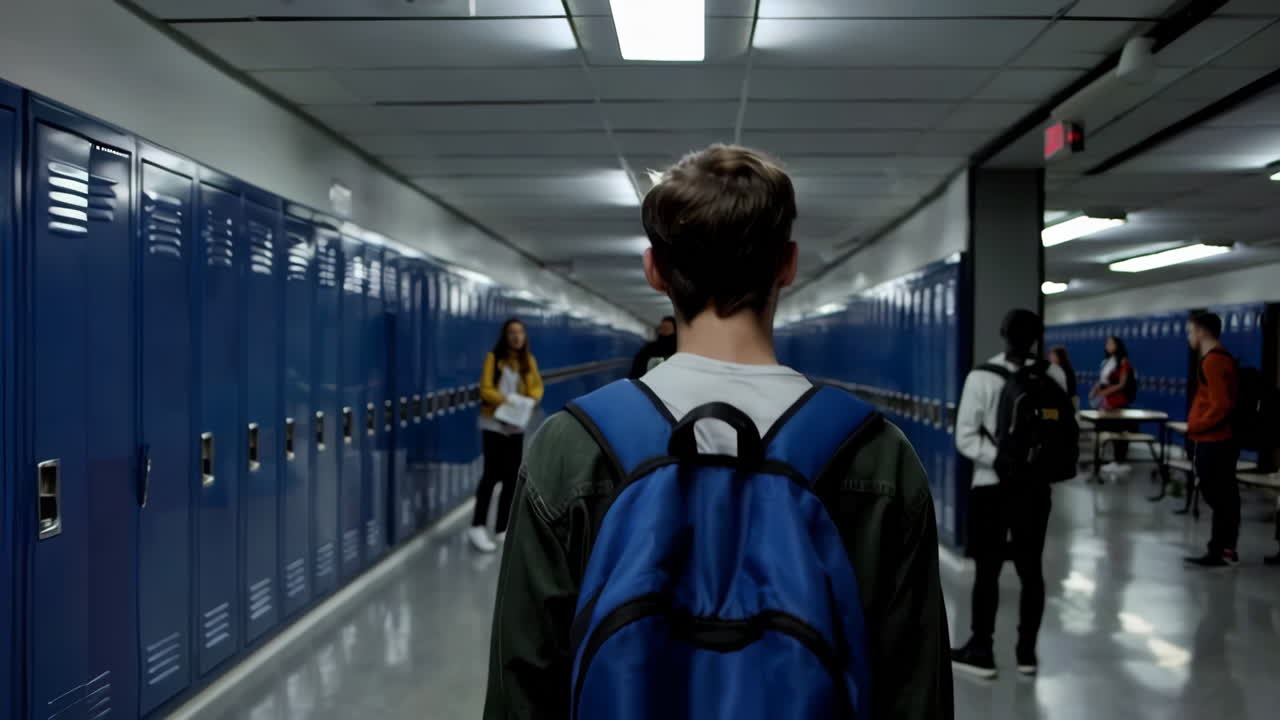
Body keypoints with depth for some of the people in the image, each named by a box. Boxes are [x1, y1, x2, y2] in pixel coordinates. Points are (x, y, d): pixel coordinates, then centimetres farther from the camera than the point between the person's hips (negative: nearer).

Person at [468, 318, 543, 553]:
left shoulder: (529, 361, 6)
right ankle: (477, 527, -8)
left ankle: (503, 529, 16)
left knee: (512, 477, 7)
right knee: (493, 474, -13)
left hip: (517, 425, 5)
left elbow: (537, 387, 6)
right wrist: (502, 400, -27)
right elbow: (485, 389, -12)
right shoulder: (494, 358, -7)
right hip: (494, 423, -5)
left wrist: (532, 399, -16)